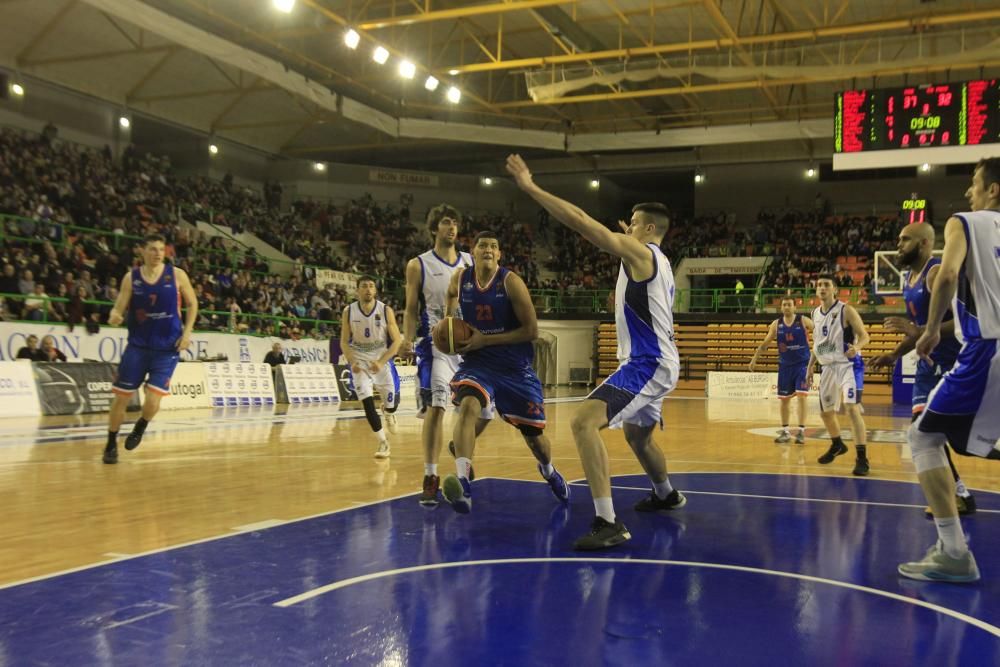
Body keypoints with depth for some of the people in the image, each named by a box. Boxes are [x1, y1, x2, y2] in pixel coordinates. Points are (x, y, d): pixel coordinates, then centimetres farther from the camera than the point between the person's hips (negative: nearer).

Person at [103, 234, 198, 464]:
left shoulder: (176, 275, -4)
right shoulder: (131, 277, -2)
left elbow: (192, 303, 6)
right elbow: (119, 309, -2)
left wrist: (187, 331, -5)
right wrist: (114, 317, -25)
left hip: (167, 347, -1)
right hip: (138, 345, 1)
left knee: (153, 400, -11)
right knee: (121, 397, 4)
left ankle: (140, 427, 23)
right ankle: (111, 444, 23)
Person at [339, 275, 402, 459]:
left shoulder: (386, 311, -13)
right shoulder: (349, 312, -9)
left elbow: (397, 341, -10)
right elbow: (344, 342, -1)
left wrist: (381, 362, -22)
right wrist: (352, 362, -18)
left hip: (382, 361, 0)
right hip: (360, 362, 0)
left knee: (392, 404, 0)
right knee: (367, 403, -12)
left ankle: (387, 412, 40)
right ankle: (383, 443, 2)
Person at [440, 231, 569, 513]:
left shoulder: (511, 282, -14)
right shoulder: (459, 279, -3)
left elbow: (531, 330, -15)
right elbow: (452, 300, 21)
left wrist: (485, 340, -20)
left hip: (515, 367, -1)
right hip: (476, 362, 1)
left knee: (533, 432, 12)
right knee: (468, 405, -33)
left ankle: (548, 471, 47)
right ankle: (462, 482, -41)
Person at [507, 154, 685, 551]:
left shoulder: (640, 252, -11)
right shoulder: (655, 262, 17)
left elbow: (583, 222, -21)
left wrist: (531, 188, -20)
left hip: (647, 364, -11)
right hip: (655, 362, 11)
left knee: (584, 422, -24)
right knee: (637, 434, 32)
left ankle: (608, 523, -28)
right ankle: (666, 495, 56)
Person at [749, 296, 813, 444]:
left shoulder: (803, 321, -8)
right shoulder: (776, 324, 1)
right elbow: (765, 344, 7)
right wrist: (754, 359, 1)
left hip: (802, 364, -3)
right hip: (785, 365, 4)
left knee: (801, 396, -12)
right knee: (784, 399, 8)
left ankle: (801, 431, -6)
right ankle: (785, 432, 19)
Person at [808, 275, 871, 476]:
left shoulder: (846, 311, -12)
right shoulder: (815, 314, 8)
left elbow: (864, 336, -12)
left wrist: (856, 347, -33)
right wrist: (810, 366, 18)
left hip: (848, 364, -7)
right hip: (829, 367, 7)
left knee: (851, 408, -22)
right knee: (825, 411, 16)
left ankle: (862, 458, -19)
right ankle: (837, 445, 43)